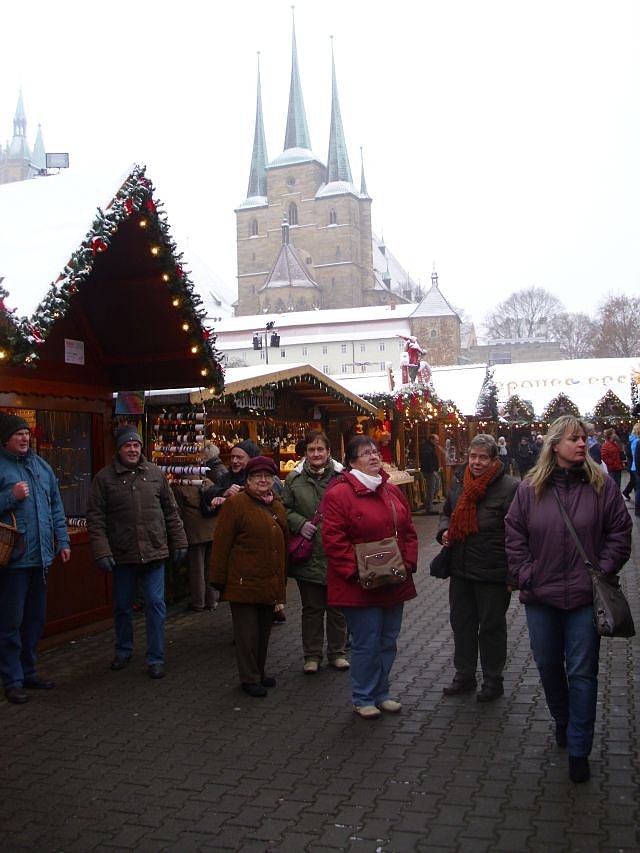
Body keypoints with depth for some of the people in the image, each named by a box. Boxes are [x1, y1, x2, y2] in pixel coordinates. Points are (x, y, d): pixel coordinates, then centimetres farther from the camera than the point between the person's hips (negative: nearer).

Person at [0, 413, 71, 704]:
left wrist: (62, 541, 10)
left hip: (41, 556, 6)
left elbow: (56, 507, 15)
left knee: (35, 619, 15)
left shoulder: (40, 465, 11)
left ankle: (29, 672, 28)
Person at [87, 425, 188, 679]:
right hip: (122, 554, 0)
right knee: (122, 606, 15)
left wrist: (179, 543, 6)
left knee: (155, 604, 1)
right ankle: (123, 650, 35)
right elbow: (95, 519, -5)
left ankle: (155, 658, 13)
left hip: (154, 553, 0)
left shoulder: (155, 474, 3)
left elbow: (171, 512, 7)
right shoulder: (104, 477, -3)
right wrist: (101, 552, -12)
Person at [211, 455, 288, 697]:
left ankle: (259, 671, 29)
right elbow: (221, 544, -11)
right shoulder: (235, 504, -10)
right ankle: (249, 678, 14)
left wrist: (282, 578, 18)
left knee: (264, 629, 15)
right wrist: (219, 579, -12)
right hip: (244, 583, -7)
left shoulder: (277, 505, 12)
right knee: (247, 631, 2)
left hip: (269, 583, 7)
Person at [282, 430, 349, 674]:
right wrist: (300, 524, -9)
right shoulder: (294, 479, 1)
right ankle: (312, 655, 25)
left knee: (337, 607, 13)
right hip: (308, 555, 1)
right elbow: (286, 509, 7)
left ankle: (336, 652, 29)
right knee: (311, 608, 12)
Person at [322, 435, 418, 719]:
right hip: (359, 586, -7)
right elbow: (334, 540, -16)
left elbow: (408, 532, 14)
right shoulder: (339, 493, -12)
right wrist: (355, 572, -20)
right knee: (366, 643, 1)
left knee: (388, 641, 15)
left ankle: (381, 692, 33)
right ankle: (363, 698, 20)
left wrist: (408, 563, 1)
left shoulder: (392, 491, 10)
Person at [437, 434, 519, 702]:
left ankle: (493, 680, 26)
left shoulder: (509, 487, -15)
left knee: (491, 627, 9)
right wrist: (444, 531, -1)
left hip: (492, 573, -6)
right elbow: (447, 513, 21)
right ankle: (464, 675, 34)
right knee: (461, 623, 18)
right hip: (460, 570, 6)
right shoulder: (459, 482, 4)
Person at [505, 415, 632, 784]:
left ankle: (579, 750, 16)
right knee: (548, 665, 17)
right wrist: (524, 575, -5)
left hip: (585, 597, -2)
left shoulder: (602, 485, -5)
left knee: (582, 673, 4)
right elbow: (514, 535, 2)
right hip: (541, 596, 2)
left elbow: (620, 533, -2)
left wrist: (602, 572, -9)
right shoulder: (531, 488, -1)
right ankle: (563, 721, 43)